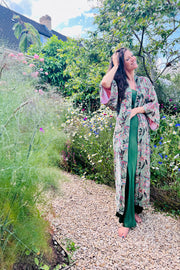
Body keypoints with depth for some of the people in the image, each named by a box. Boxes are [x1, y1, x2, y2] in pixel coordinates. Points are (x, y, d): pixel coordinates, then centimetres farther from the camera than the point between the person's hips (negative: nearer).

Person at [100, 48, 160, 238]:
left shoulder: (144, 82, 14)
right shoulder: (118, 82, 5)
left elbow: (155, 103, 10)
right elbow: (105, 84, -19)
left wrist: (137, 110, -7)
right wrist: (115, 65, -4)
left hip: (141, 132, 4)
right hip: (123, 132, -3)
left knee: (139, 170, 8)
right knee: (125, 172, -3)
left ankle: (135, 209, 27)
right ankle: (126, 219, 9)